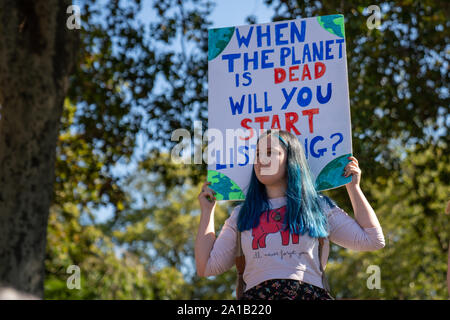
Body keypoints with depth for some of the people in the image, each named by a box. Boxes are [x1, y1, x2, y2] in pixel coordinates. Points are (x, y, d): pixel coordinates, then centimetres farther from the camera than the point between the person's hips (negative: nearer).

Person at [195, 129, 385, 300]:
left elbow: (373, 240, 14)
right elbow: (206, 267, 18)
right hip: (257, 294, 1)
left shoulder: (318, 206, 18)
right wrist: (207, 211, 23)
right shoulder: (242, 214, 22)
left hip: (309, 293, 0)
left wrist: (353, 187, 17)